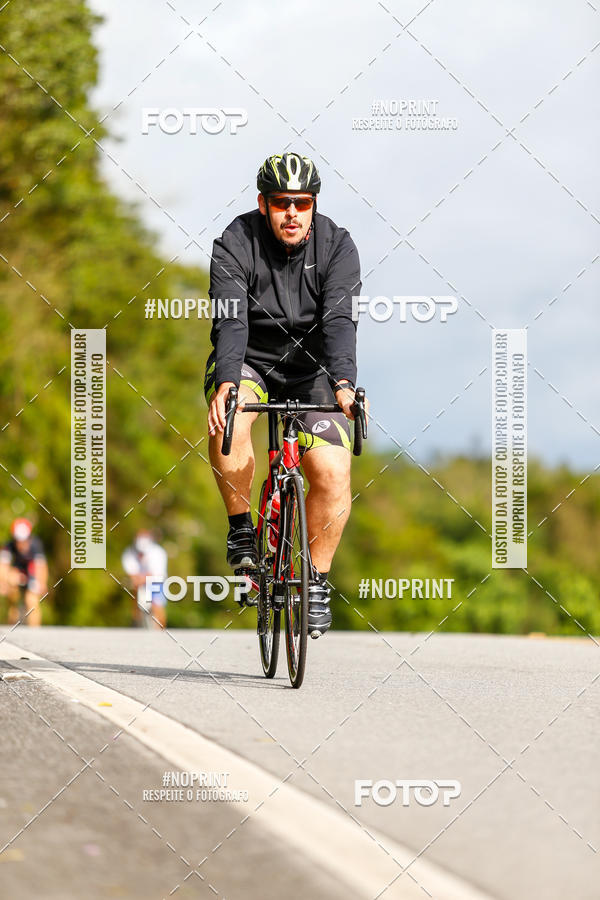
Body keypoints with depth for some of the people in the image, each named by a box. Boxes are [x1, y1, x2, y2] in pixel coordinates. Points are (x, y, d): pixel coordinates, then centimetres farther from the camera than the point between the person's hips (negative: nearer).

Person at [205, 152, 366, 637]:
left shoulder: (337, 247, -13)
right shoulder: (236, 246, -16)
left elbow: (339, 321, -25)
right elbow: (230, 320, -29)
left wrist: (343, 383, -43)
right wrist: (226, 383, -47)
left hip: (309, 370, 1)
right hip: (247, 362, -1)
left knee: (334, 474, -16)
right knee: (230, 419, -35)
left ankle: (317, 578, 4)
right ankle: (241, 528, -14)